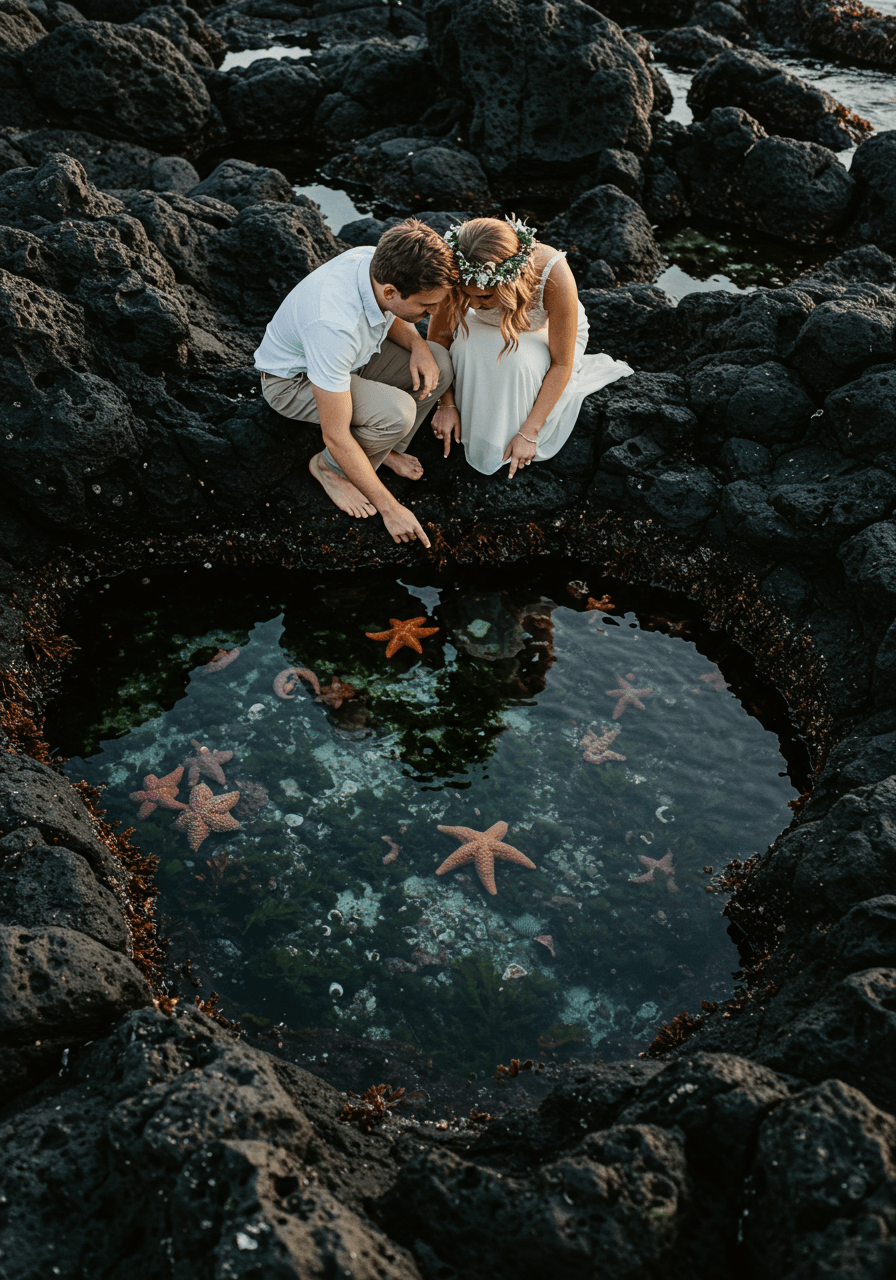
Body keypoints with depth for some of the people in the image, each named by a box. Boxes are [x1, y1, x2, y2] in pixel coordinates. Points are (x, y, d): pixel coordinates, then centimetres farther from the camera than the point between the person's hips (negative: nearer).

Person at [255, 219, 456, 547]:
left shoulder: (379, 261, -21)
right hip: (293, 379, -7)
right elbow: (335, 436, -35)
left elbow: (389, 316, 6)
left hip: (347, 357, 7)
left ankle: (386, 445, 8)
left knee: (440, 365, -12)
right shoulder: (333, 325, -42)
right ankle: (329, 467, -2)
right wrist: (390, 508, -27)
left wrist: (417, 343, -17)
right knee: (396, 412, -30)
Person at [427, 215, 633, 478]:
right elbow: (439, 335, -17)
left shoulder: (555, 277, -40)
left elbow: (562, 363, -29)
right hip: (490, 331, 2)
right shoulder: (461, 272, -34)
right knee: (469, 348, -34)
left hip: (549, 332, -2)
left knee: (518, 360, -36)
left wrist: (529, 433, -29)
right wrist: (446, 403, -19)